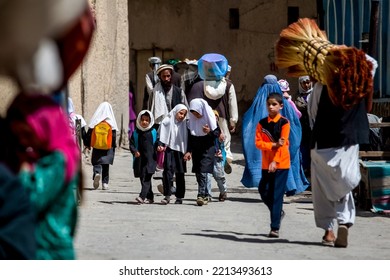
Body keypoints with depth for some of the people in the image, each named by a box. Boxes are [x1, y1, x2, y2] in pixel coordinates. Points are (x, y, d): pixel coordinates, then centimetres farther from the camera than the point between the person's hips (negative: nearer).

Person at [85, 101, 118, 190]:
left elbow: (89, 133, 0)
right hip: (108, 147, 0)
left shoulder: (95, 120, -1)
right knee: (106, 165, 8)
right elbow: (114, 135, -1)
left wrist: (88, 144, 8)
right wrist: (114, 146, 7)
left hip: (96, 146, 0)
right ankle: (105, 183, 6)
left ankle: (97, 173, -23)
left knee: (96, 162, 7)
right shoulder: (111, 121, -2)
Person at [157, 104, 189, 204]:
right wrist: (160, 145, -14)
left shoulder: (184, 124, 9)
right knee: (168, 171, -13)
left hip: (180, 151, 3)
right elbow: (161, 134, 1)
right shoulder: (167, 121, 1)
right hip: (169, 150, -3)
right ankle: (167, 195, -12)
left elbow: (187, 139, 14)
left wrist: (187, 152, 9)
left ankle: (179, 197, 12)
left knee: (180, 174, 5)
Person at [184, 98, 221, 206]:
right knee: (198, 173, 5)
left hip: (208, 148, -5)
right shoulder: (192, 119, 4)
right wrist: (189, 151, 3)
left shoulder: (210, 118, -8)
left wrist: (210, 132, -22)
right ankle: (205, 195, 15)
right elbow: (190, 136, 9)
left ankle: (201, 195, -17)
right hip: (196, 149, 5)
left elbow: (218, 132, -1)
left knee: (203, 172, -15)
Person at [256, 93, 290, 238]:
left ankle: (275, 228, -6)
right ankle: (278, 212, 30)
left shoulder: (284, 122, -4)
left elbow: (283, 144, -10)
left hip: (281, 164, -4)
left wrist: (275, 161, -18)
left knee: (277, 195, -6)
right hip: (266, 164, 4)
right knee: (264, 192, 3)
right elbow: (258, 142, -2)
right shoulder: (262, 123, 6)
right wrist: (273, 145, -17)